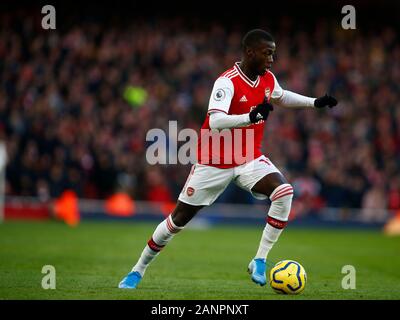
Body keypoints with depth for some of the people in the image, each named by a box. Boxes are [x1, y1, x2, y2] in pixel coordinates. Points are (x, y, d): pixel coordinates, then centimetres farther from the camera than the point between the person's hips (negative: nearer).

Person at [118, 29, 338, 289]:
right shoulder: (227, 82, -23)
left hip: (251, 159, 5)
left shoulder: (268, 79, 0)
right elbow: (215, 122, -39)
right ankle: (138, 270, 24)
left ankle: (260, 261, -15)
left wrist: (314, 102, 18)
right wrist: (251, 117, -52)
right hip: (215, 162, -5)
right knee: (179, 219, 4)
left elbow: (281, 97, 25)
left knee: (284, 192, -24)